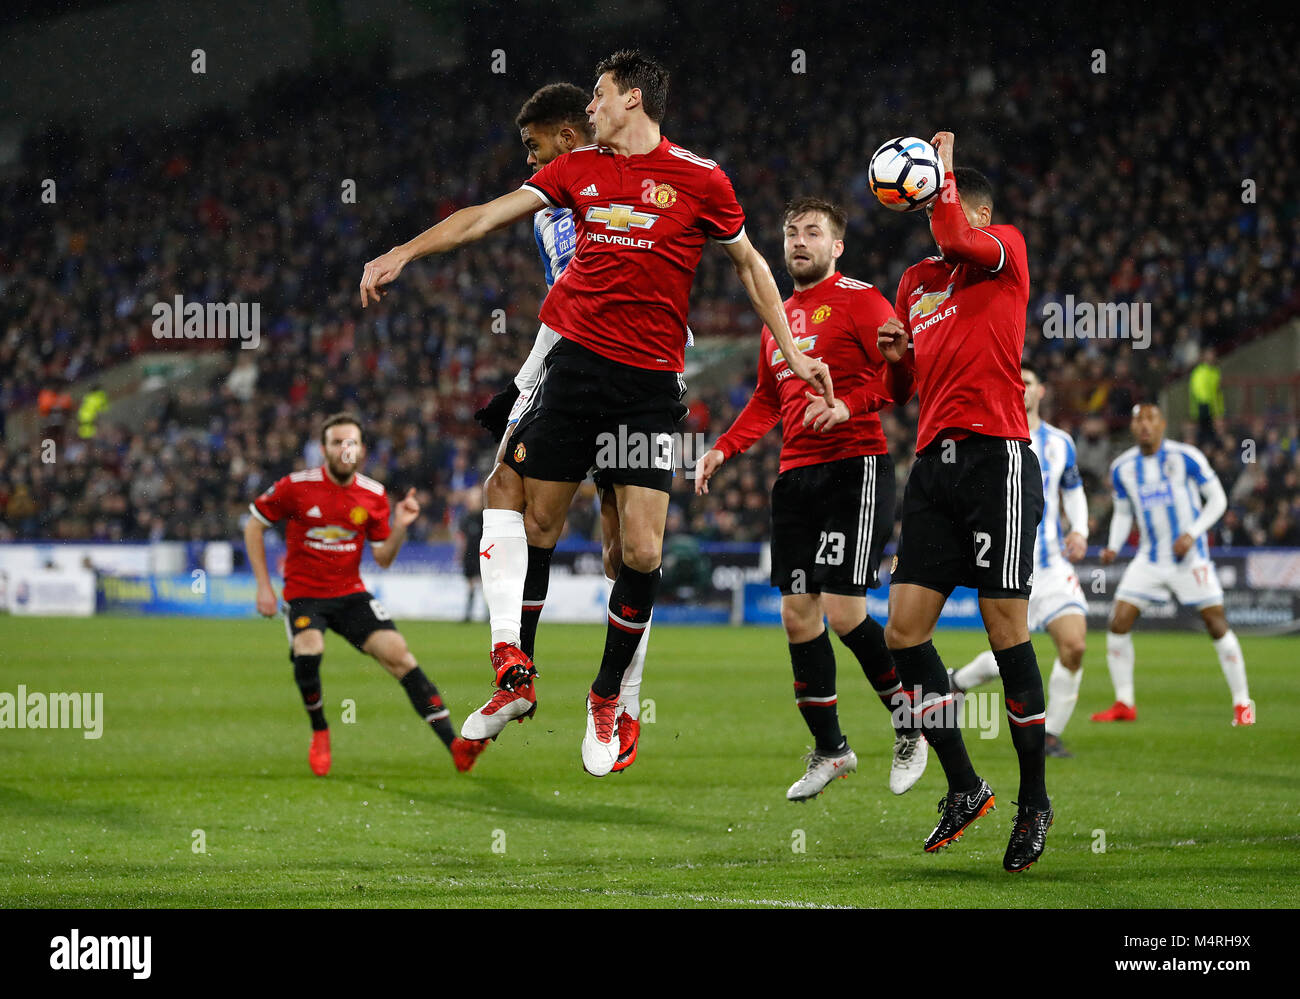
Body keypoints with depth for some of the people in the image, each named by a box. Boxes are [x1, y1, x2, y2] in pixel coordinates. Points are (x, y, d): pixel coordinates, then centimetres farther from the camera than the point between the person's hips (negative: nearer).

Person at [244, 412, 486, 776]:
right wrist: (264, 585, -2)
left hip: (350, 593, 2)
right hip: (304, 593, -2)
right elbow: (254, 525, 2)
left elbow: (384, 559, 5)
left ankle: (455, 745, -19)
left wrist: (400, 526, -14)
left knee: (398, 652, -15)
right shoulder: (296, 486, -10)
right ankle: (319, 734, -2)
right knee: (308, 651, -31)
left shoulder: (373, 495, -1)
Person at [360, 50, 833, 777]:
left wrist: (792, 350, 8)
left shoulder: (699, 179, 0)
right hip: (575, 359, 3)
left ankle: (609, 696, 10)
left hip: (652, 382, -3)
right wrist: (405, 253, 6)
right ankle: (511, 651, 15)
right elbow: (488, 217, 12)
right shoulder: (580, 169, 9)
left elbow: (750, 262, 10)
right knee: (534, 522, 0)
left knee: (643, 551, -6)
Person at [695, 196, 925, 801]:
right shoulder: (779, 317, 19)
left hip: (855, 468, -7)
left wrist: (849, 404, -26)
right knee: (798, 615, 4)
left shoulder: (859, 300, -4)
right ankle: (828, 750, 14)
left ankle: (910, 723, 8)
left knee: (844, 613, -13)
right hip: (795, 474, 7)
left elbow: (904, 372, -12)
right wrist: (722, 449, 16)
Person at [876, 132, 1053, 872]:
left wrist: (942, 173, -3)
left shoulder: (1008, 250, 3)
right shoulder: (917, 282, 21)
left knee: (1007, 633, -6)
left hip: (996, 456, -7)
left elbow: (958, 240, -19)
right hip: (934, 463, 7)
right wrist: (899, 353, 7)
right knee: (904, 630, -2)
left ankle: (1035, 801, 4)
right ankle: (964, 787, 9)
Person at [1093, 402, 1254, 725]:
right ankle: (1124, 704, 3)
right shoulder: (1123, 468, 3)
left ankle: (1242, 702, 7)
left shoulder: (1186, 457, -9)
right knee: (1118, 624, -7)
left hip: (1190, 557, -4)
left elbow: (1217, 498, -3)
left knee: (1217, 625, -6)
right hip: (1149, 561, 4)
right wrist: (1113, 547, -3)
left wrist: (1192, 534, -16)